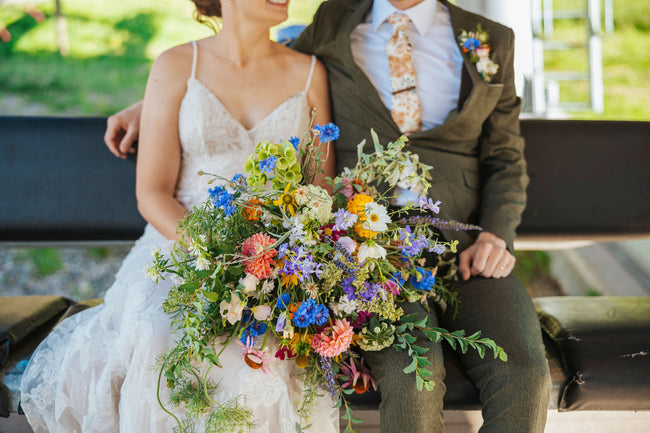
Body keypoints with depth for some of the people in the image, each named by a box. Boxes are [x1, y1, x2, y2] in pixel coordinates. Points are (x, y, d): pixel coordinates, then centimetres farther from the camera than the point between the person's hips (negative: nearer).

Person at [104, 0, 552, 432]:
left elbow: (506, 160, 15)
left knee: (524, 373, -24)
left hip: (464, 247, 2)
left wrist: (496, 235, -4)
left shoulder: (492, 41, 13)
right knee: (411, 376, -30)